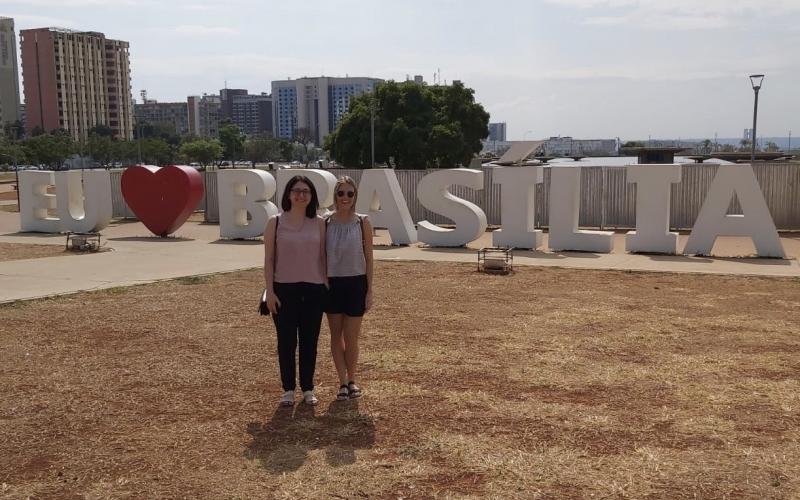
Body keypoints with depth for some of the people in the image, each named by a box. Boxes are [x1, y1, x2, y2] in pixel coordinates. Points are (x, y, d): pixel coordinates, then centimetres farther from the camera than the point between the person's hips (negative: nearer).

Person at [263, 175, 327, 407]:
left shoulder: (319, 223, 4)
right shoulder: (275, 222, -1)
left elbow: (322, 257, 8)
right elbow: (269, 259, -2)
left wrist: (327, 286, 4)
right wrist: (270, 291, -7)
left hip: (313, 290, 2)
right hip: (284, 289, -2)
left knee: (309, 341, 9)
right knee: (286, 341, 5)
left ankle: (308, 388, 21)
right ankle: (288, 389, 18)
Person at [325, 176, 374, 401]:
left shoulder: (362, 222, -3)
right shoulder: (326, 222, -1)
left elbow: (368, 258, -1)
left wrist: (370, 290, -3)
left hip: (356, 283, -1)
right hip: (332, 284, 2)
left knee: (351, 337, 4)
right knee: (336, 335, 9)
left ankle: (351, 380, 25)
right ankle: (343, 382, 21)